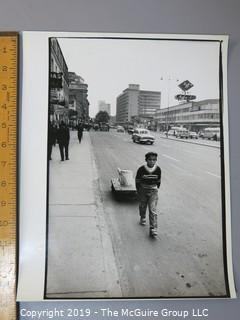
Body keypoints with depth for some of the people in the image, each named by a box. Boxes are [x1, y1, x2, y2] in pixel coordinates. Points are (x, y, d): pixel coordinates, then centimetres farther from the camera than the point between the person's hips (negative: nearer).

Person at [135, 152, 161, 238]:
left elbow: (158, 180, 5)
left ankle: (153, 229, -5)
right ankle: (142, 218, 49)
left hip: (153, 191, 0)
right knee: (142, 206, 19)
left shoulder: (158, 169, -11)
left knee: (153, 210, -7)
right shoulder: (141, 169, -18)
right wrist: (138, 191, 0)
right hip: (143, 190, 0)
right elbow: (137, 180, -5)